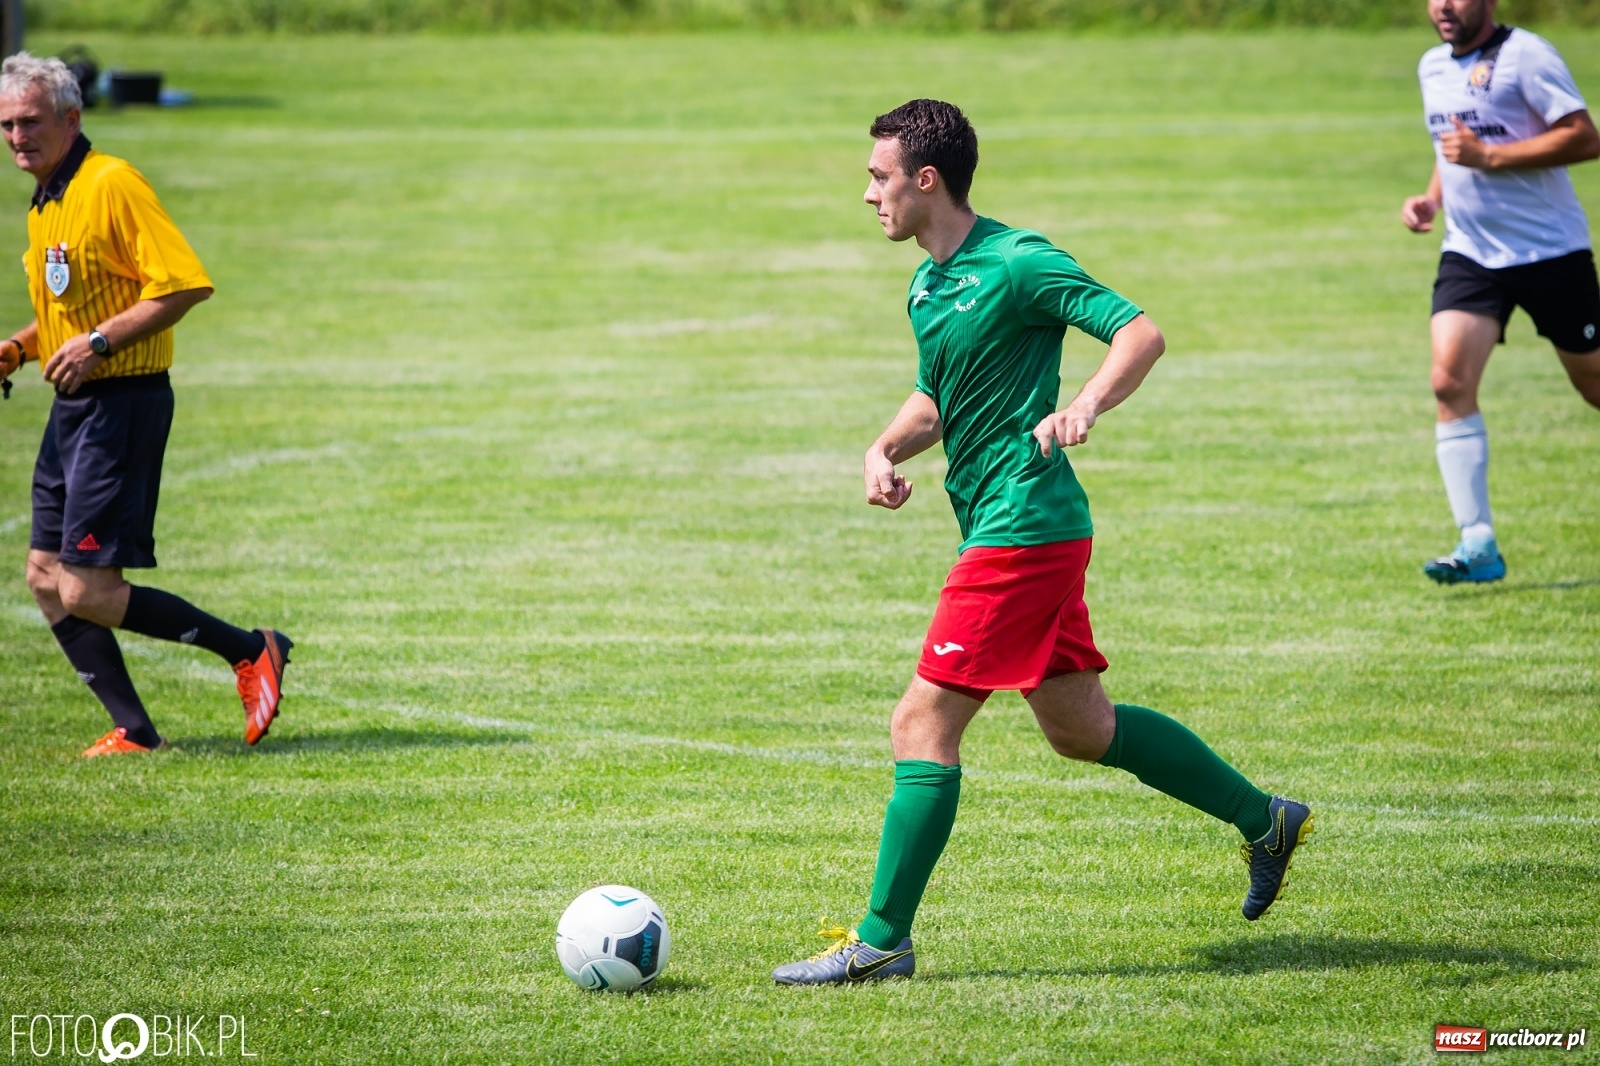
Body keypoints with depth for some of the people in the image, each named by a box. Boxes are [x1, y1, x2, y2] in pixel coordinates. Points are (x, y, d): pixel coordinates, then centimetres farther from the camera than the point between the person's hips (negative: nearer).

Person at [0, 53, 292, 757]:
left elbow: (184, 283, -21)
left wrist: (99, 342, -23)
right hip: (72, 407, 10)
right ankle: (133, 730, 9)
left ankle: (249, 650, 0)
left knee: (87, 591, -12)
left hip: (122, 404, -10)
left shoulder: (111, 184, -14)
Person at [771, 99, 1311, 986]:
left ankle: (881, 940, -6)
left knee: (922, 723, -10)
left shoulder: (1018, 264, -14)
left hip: (1022, 528, -10)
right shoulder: (929, 282, 14)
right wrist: (886, 449, 6)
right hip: (1004, 527, 10)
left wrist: (1085, 406, -37)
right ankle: (1265, 820, 28)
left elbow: (1141, 333, -20)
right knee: (1081, 729, 17)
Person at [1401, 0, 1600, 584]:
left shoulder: (1525, 55, -13)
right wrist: (1433, 197, 9)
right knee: (1450, 382, -14)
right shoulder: (1432, 66, 11)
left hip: (1551, 250, -5)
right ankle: (1477, 544, -15)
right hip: (1470, 251, 5)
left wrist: (1488, 156, -25)